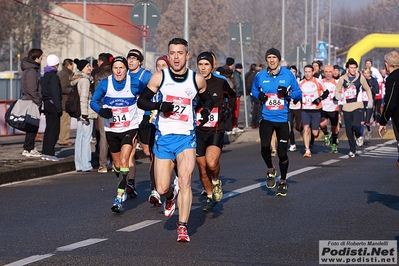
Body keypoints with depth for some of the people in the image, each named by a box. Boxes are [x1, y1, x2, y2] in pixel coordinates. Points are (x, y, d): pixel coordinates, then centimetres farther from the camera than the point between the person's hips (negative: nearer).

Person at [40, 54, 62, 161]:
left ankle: (45, 153, 14)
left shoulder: (45, 76, 14)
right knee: (54, 129, -7)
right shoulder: (53, 76, -14)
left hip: (47, 103, 9)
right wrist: (59, 107, -19)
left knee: (49, 128, 13)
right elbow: (56, 93, -19)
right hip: (53, 104, -9)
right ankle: (49, 153, -9)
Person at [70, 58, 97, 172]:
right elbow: (84, 98, -19)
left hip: (79, 113, 10)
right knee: (86, 139, -7)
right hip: (87, 112, -10)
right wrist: (85, 115, -21)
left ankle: (79, 165, 13)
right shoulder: (85, 80, -13)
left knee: (79, 138, 10)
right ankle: (86, 165, -6)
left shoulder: (77, 80, 16)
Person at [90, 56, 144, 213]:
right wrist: (101, 110, -22)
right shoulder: (105, 84, -8)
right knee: (117, 163, 15)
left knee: (124, 161, -18)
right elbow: (93, 101, -2)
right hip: (111, 129, 3)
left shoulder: (135, 84, -11)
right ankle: (124, 187, 44)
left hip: (130, 128, -3)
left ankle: (119, 198, -19)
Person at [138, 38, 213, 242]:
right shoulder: (159, 77, -1)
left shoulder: (197, 79, 2)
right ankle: (170, 198, 39)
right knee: (161, 189, 2)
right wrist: (159, 105, -16)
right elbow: (141, 101, 3)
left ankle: (183, 227, -13)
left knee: (185, 180, -18)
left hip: (186, 136, -1)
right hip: (163, 137, 1)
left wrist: (206, 111, -3)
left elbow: (207, 100, 20)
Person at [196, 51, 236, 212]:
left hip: (216, 130, -2)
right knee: (202, 168, 6)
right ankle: (209, 197, 28)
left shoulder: (221, 83, 1)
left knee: (211, 163, -25)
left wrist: (228, 106, 6)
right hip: (198, 131, 2)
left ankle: (216, 181, 7)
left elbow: (233, 96, 21)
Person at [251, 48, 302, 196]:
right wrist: (259, 96, -2)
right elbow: (254, 90, 20)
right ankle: (270, 170, 12)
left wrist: (288, 93, -17)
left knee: (282, 153, 3)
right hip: (266, 118, 1)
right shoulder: (260, 76, 3)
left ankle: (283, 182, 25)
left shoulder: (288, 75, -1)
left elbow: (298, 94, 4)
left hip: (282, 119, 0)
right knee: (265, 147, -20)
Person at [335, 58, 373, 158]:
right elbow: (337, 91, 9)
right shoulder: (342, 79, 3)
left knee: (356, 125, -24)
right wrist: (338, 96, -13)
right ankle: (352, 150, 20)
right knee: (349, 131, 4)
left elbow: (367, 89, 15)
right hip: (346, 107, 2)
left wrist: (370, 100, 9)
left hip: (358, 106, -2)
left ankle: (358, 136, 11)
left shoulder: (360, 77, 2)